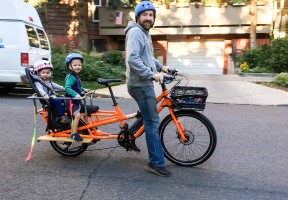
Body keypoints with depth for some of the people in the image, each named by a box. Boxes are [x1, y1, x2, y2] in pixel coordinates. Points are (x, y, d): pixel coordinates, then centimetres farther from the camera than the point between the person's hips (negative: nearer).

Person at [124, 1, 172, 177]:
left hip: (144, 82, 10)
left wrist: (160, 66, 20)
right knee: (153, 122, -8)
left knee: (147, 118, 21)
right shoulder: (136, 32, -13)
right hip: (141, 84, -10)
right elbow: (132, 58, -27)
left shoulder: (145, 33, 20)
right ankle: (156, 163, 0)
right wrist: (152, 74, -31)